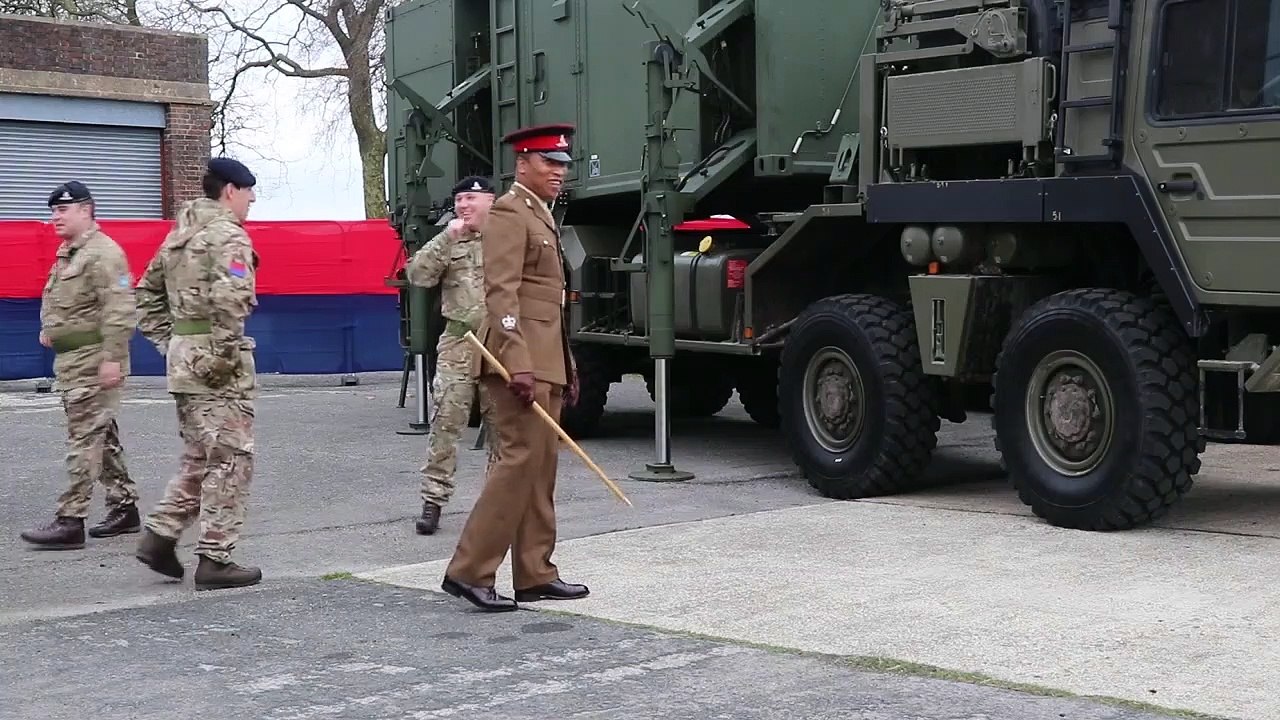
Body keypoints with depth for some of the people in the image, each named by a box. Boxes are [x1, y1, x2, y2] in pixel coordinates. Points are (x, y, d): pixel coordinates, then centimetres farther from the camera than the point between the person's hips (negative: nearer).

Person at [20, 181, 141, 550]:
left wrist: (112, 358, -25)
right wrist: (49, 329, 17)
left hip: (94, 361, -10)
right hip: (70, 360, 10)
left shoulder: (103, 253, -14)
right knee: (101, 437, 15)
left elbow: (118, 309, -22)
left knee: (85, 439, -9)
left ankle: (71, 521, -8)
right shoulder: (67, 253, 18)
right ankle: (124, 506, 23)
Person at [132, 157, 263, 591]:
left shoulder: (180, 234, 17)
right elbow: (229, 298, -27)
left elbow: (147, 293, 22)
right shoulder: (228, 235, -11)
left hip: (182, 356, 9)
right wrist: (224, 352, -20)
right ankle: (215, 560, 3)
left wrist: (166, 343, 17)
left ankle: (159, 536, 14)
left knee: (199, 458, 20)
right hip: (216, 361, -9)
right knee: (230, 461, -1)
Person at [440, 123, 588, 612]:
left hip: (545, 364, 10)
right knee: (520, 460, -12)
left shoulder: (542, 218, 23)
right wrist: (517, 363, -26)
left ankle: (534, 576, 13)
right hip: (518, 361, -10)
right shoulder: (509, 213, -8)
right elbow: (501, 294, -19)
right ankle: (469, 571, -8)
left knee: (542, 467, 9)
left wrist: (566, 368, 22)